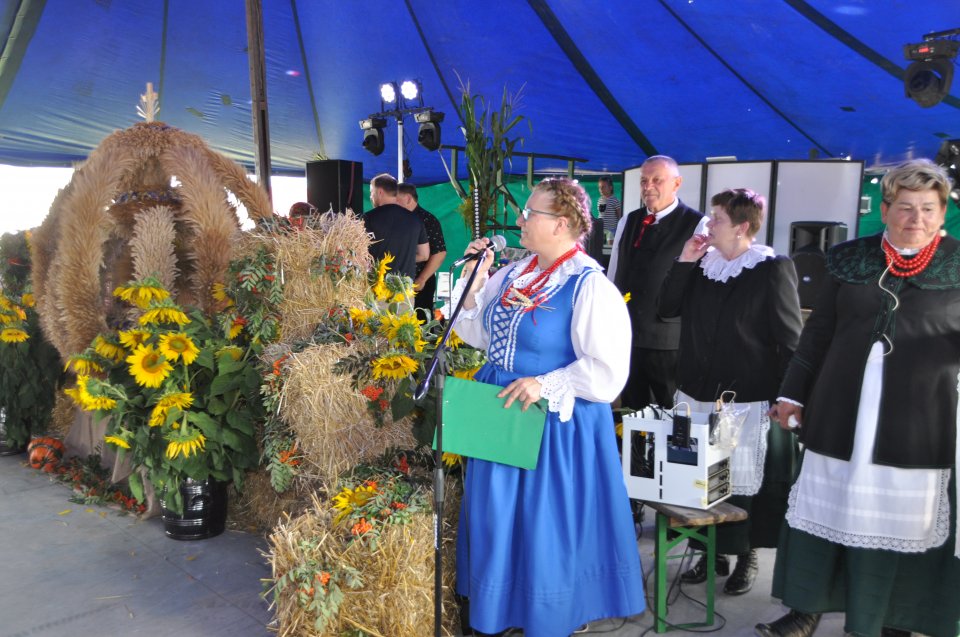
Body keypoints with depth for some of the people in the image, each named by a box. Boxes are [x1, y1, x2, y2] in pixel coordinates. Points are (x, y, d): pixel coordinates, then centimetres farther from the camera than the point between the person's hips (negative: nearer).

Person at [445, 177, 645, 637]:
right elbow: (478, 334, 10)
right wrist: (474, 280, -2)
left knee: (546, 528, 8)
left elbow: (607, 372, -19)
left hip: (556, 425, -7)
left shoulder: (590, 288, -17)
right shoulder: (513, 274, 5)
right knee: (498, 521, 19)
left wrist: (546, 385, -25)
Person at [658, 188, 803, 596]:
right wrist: (684, 262, -3)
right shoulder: (702, 264, 8)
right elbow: (667, 309, 6)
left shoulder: (773, 270, -9)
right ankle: (712, 553, 28)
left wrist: (783, 399, -11)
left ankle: (745, 558, 24)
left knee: (741, 484, 4)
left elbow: (790, 340, -8)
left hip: (748, 401, -5)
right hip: (696, 393, 6)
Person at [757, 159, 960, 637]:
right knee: (823, 512, 9)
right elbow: (817, 333, 9)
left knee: (903, 521, 7)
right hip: (840, 415, 2)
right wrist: (792, 393, 9)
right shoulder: (850, 259, 5)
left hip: (919, 423, -1)